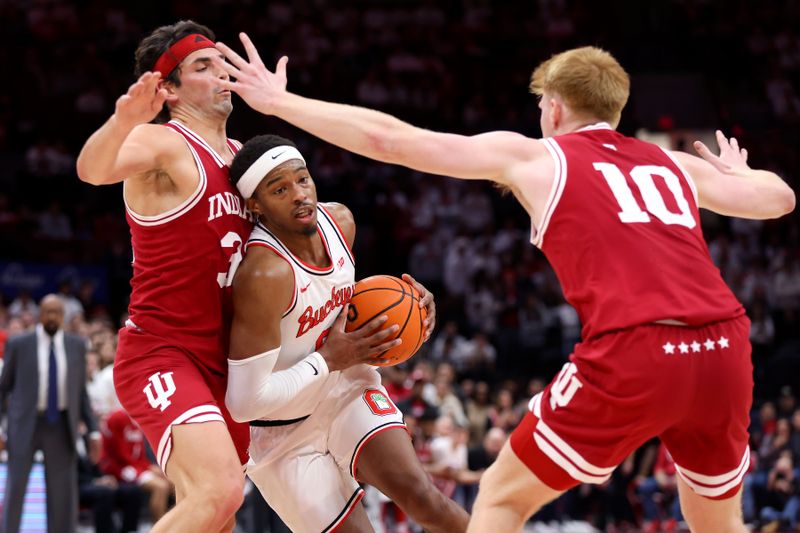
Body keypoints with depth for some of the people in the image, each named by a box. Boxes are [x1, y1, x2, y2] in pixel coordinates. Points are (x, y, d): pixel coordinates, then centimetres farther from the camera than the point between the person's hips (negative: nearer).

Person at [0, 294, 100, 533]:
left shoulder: (77, 345, 6)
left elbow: (81, 391, 11)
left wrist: (93, 430, 5)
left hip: (61, 426, 2)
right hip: (26, 425, -2)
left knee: (63, 492, 4)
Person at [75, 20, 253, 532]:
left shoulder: (241, 156, 14)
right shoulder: (161, 143, -11)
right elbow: (93, 170, -35)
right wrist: (123, 121, -54)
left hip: (220, 364, 9)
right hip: (161, 355, -9)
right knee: (220, 490, -29)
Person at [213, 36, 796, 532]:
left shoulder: (535, 156, 14)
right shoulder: (671, 164, 24)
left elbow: (388, 139, 13)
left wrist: (279, 101, 24)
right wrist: (738, 175, 61)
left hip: (633, 356, -4)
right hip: (725, 351, 4)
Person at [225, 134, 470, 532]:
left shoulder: (340, 221, -8)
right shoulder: (263, 273, -31)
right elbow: (245, 403, -29)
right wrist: (329, 359, -22)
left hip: (346, 390, 5)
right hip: (285, 432, -5)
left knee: (415, 490, -20)